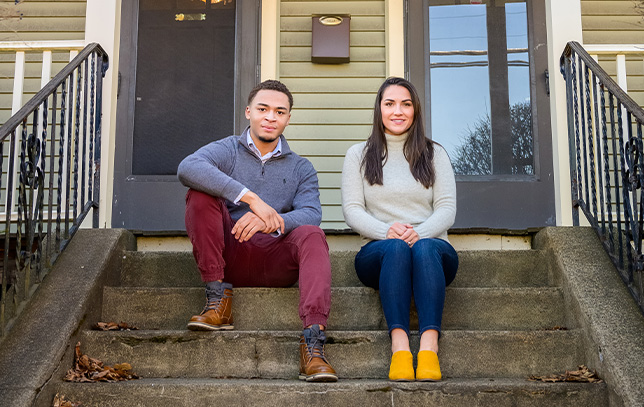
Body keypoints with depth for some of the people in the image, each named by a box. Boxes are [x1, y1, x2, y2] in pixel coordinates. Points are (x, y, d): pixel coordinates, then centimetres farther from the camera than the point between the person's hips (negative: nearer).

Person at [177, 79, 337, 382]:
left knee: (311, 235, -28)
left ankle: (313, 339, -42)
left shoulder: (300, 168, 16)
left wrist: (271, 222, -27)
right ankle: (218, 299, -21)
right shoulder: (227, 150, 9)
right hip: (230, 255, 0)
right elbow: (187, 168, -17)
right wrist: (251, 198, -26)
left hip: (276, 261, 1)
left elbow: (311, 214, -5)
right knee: (200, 194, -20)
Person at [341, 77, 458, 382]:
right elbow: (352, 210, 3)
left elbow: (447, 208, 5)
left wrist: (420, 233, -17)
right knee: (396, 248, -36)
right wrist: (386, 231, -17)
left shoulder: (434, 153, 17)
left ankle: (429, 348, -48)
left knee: (424, 248, -36)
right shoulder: (358, 155, 16)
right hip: (378, 252, 0)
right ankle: (399, 346, -47)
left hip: (431, 246, 1)